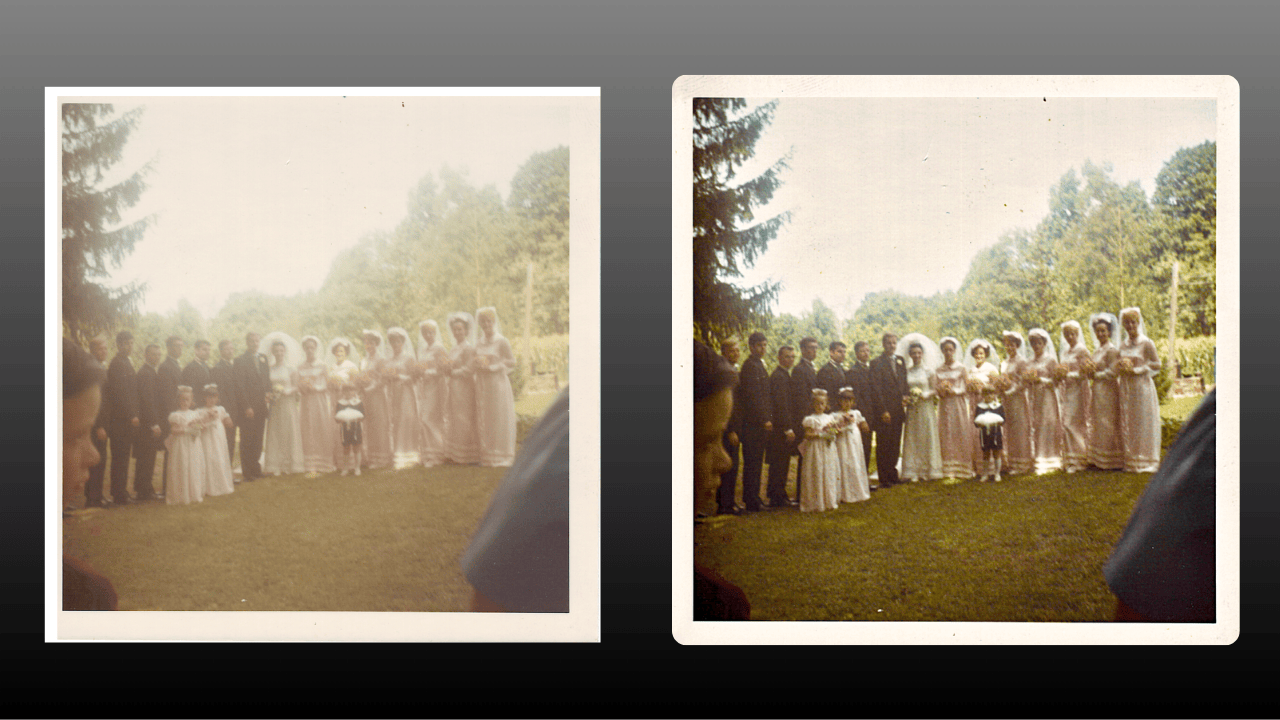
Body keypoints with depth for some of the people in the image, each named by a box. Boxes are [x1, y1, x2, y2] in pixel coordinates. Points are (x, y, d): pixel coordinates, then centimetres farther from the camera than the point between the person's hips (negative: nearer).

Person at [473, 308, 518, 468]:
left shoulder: (502, 342, -3)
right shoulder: (478, 345, 13)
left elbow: (512, 362, -6)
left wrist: (492, 366, -13)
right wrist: (479, 364, -3)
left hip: (498, 383, -5)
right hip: (482, 385, 5)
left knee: (499, 418, -4)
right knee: (484, 420, 2)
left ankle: (501, 456, 1)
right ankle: (487, 456, 5)